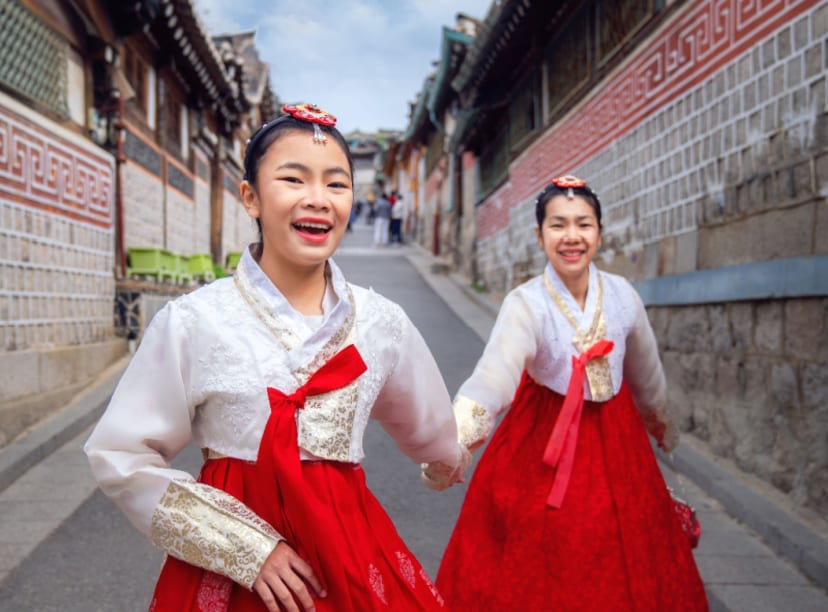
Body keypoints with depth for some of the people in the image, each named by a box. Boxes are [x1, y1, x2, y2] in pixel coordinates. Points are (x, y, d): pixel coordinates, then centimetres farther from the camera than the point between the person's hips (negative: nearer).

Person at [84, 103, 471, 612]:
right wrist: (247, 548, -13)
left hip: (351, 554, 3)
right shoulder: (194, 320, -10)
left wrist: (445, 469, 35)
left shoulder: (383, 322, -3)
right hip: (225, 569, -2)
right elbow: (123, 459, -8)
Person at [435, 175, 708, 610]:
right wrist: (452, 441, -54)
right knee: (541, 566, 6)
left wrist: (662, 426, 23)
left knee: (622, 566, 14)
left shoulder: (622, 295, -8)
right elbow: (493, 375, -37)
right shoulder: (525, 304, -20)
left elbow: (646, 375, 8)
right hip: (543, 439, -3)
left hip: (613, 438, 3)